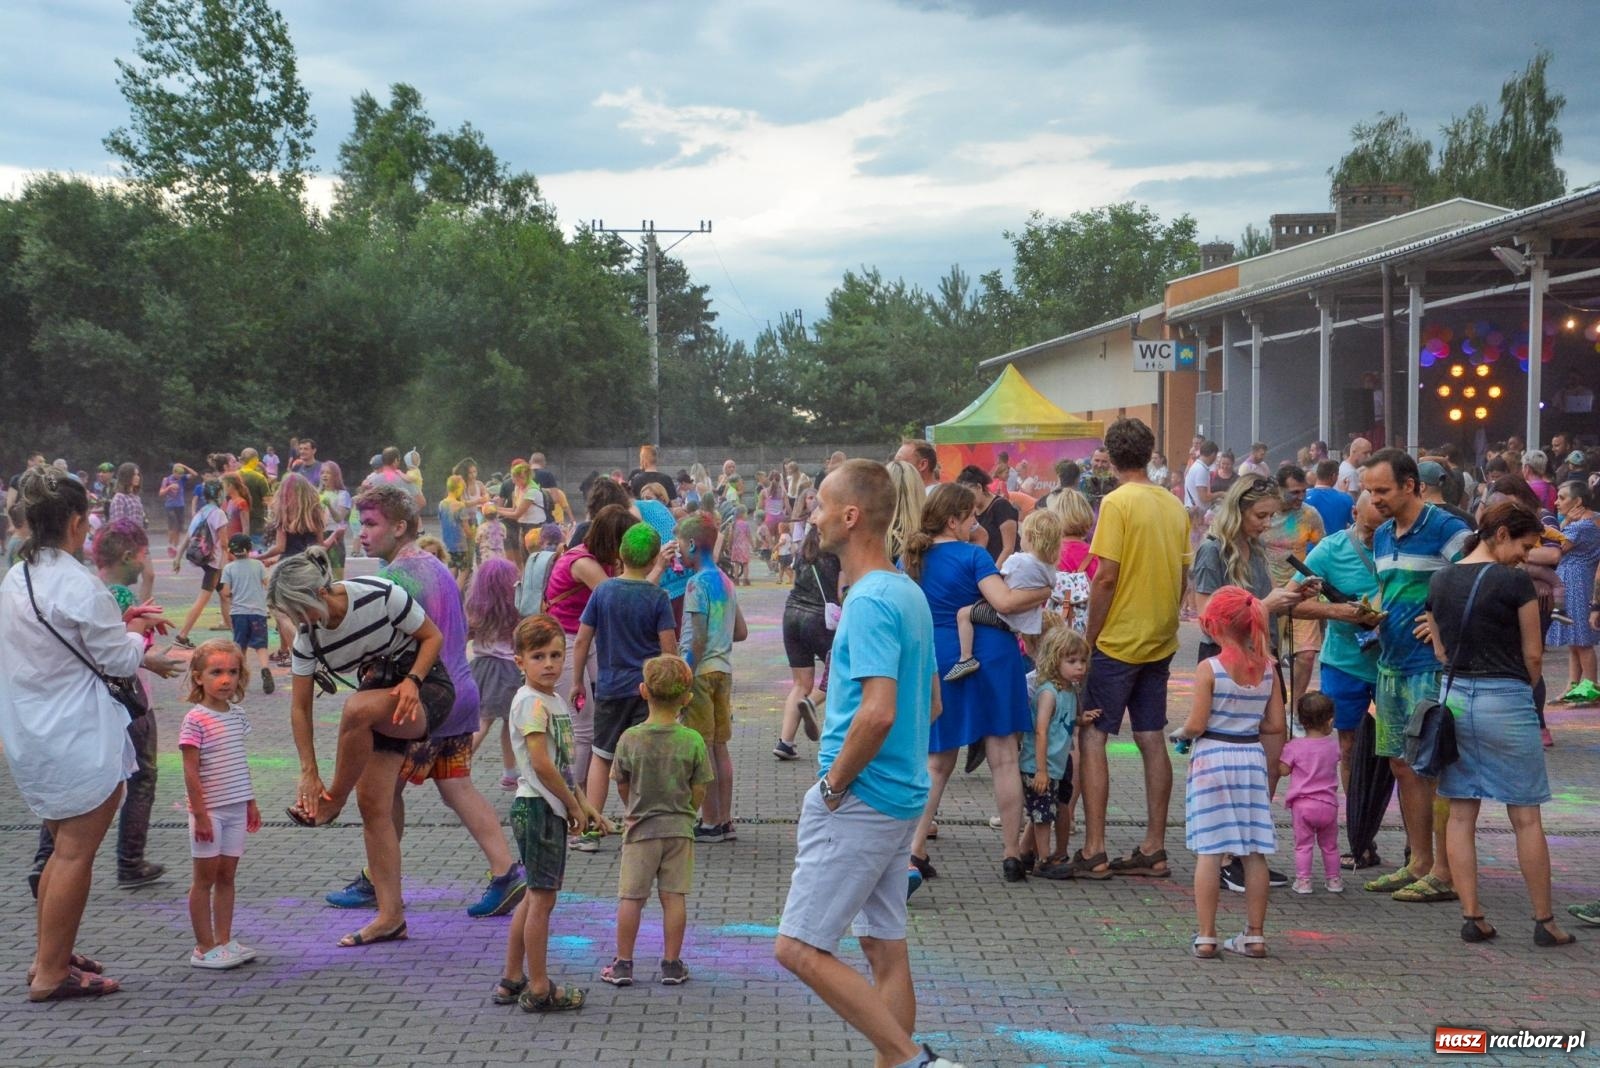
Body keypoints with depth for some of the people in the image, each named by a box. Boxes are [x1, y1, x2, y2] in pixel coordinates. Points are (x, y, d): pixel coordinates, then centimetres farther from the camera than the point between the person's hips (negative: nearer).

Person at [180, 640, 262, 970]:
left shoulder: (236, 715, 8)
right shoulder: (196, 720, -13)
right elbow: (191, 771, -14)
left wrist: (250, 803, 17)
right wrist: (200, 813, -16)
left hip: (236, 809, 6)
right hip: (210, 811, -6)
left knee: (227, 876, 12)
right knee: (206, 878, 2)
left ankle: (224, 941, 19)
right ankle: (204, 948, 9)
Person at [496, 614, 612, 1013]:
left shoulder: (555, 700, 13)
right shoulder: (531, 703, -16)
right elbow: (542, 764, -22)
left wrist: (585, 807, 16)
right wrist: (574, 805, -14)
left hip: (552, 807, 10)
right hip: (538, 808, -10)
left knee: (535, 895, 16)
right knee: (542, 897, -3)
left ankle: (512, 981, 25)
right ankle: (539, 989, 4)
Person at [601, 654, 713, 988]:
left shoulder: (630, 738, -10)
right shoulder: (693, 741, -10)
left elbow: (622, 787, 0)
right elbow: (699, 791, -4)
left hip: (640, 829, 0)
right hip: (679, 828, 1)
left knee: (631, 897, 7)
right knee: (674, 896, 7)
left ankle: (623, 963, 11)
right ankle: (672, 964, 11)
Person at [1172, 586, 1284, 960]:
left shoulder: (1209, 669, -12)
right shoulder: (1266, 668, 2)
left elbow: (1196, 724, -13)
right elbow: (1276, 725, 3)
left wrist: (1180, 733, 8)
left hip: (1211, 759, -4)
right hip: (1252, 759, 4)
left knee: (1209, 851, 0)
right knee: (1254, 852, 9)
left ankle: (1206, 937, 1)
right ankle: (1254, 935, 14)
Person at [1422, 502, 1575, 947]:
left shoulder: (1440, 580, 6)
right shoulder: (1514, 581, -11)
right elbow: (1533, 654, -6)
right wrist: (1527, 692, 11)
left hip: (1454, 695, 6)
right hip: (1505, 700, -5)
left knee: (1461, 815, 8)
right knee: (1526, 818, 3)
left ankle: (1471, 917, 9)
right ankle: (1544, 922, 10)